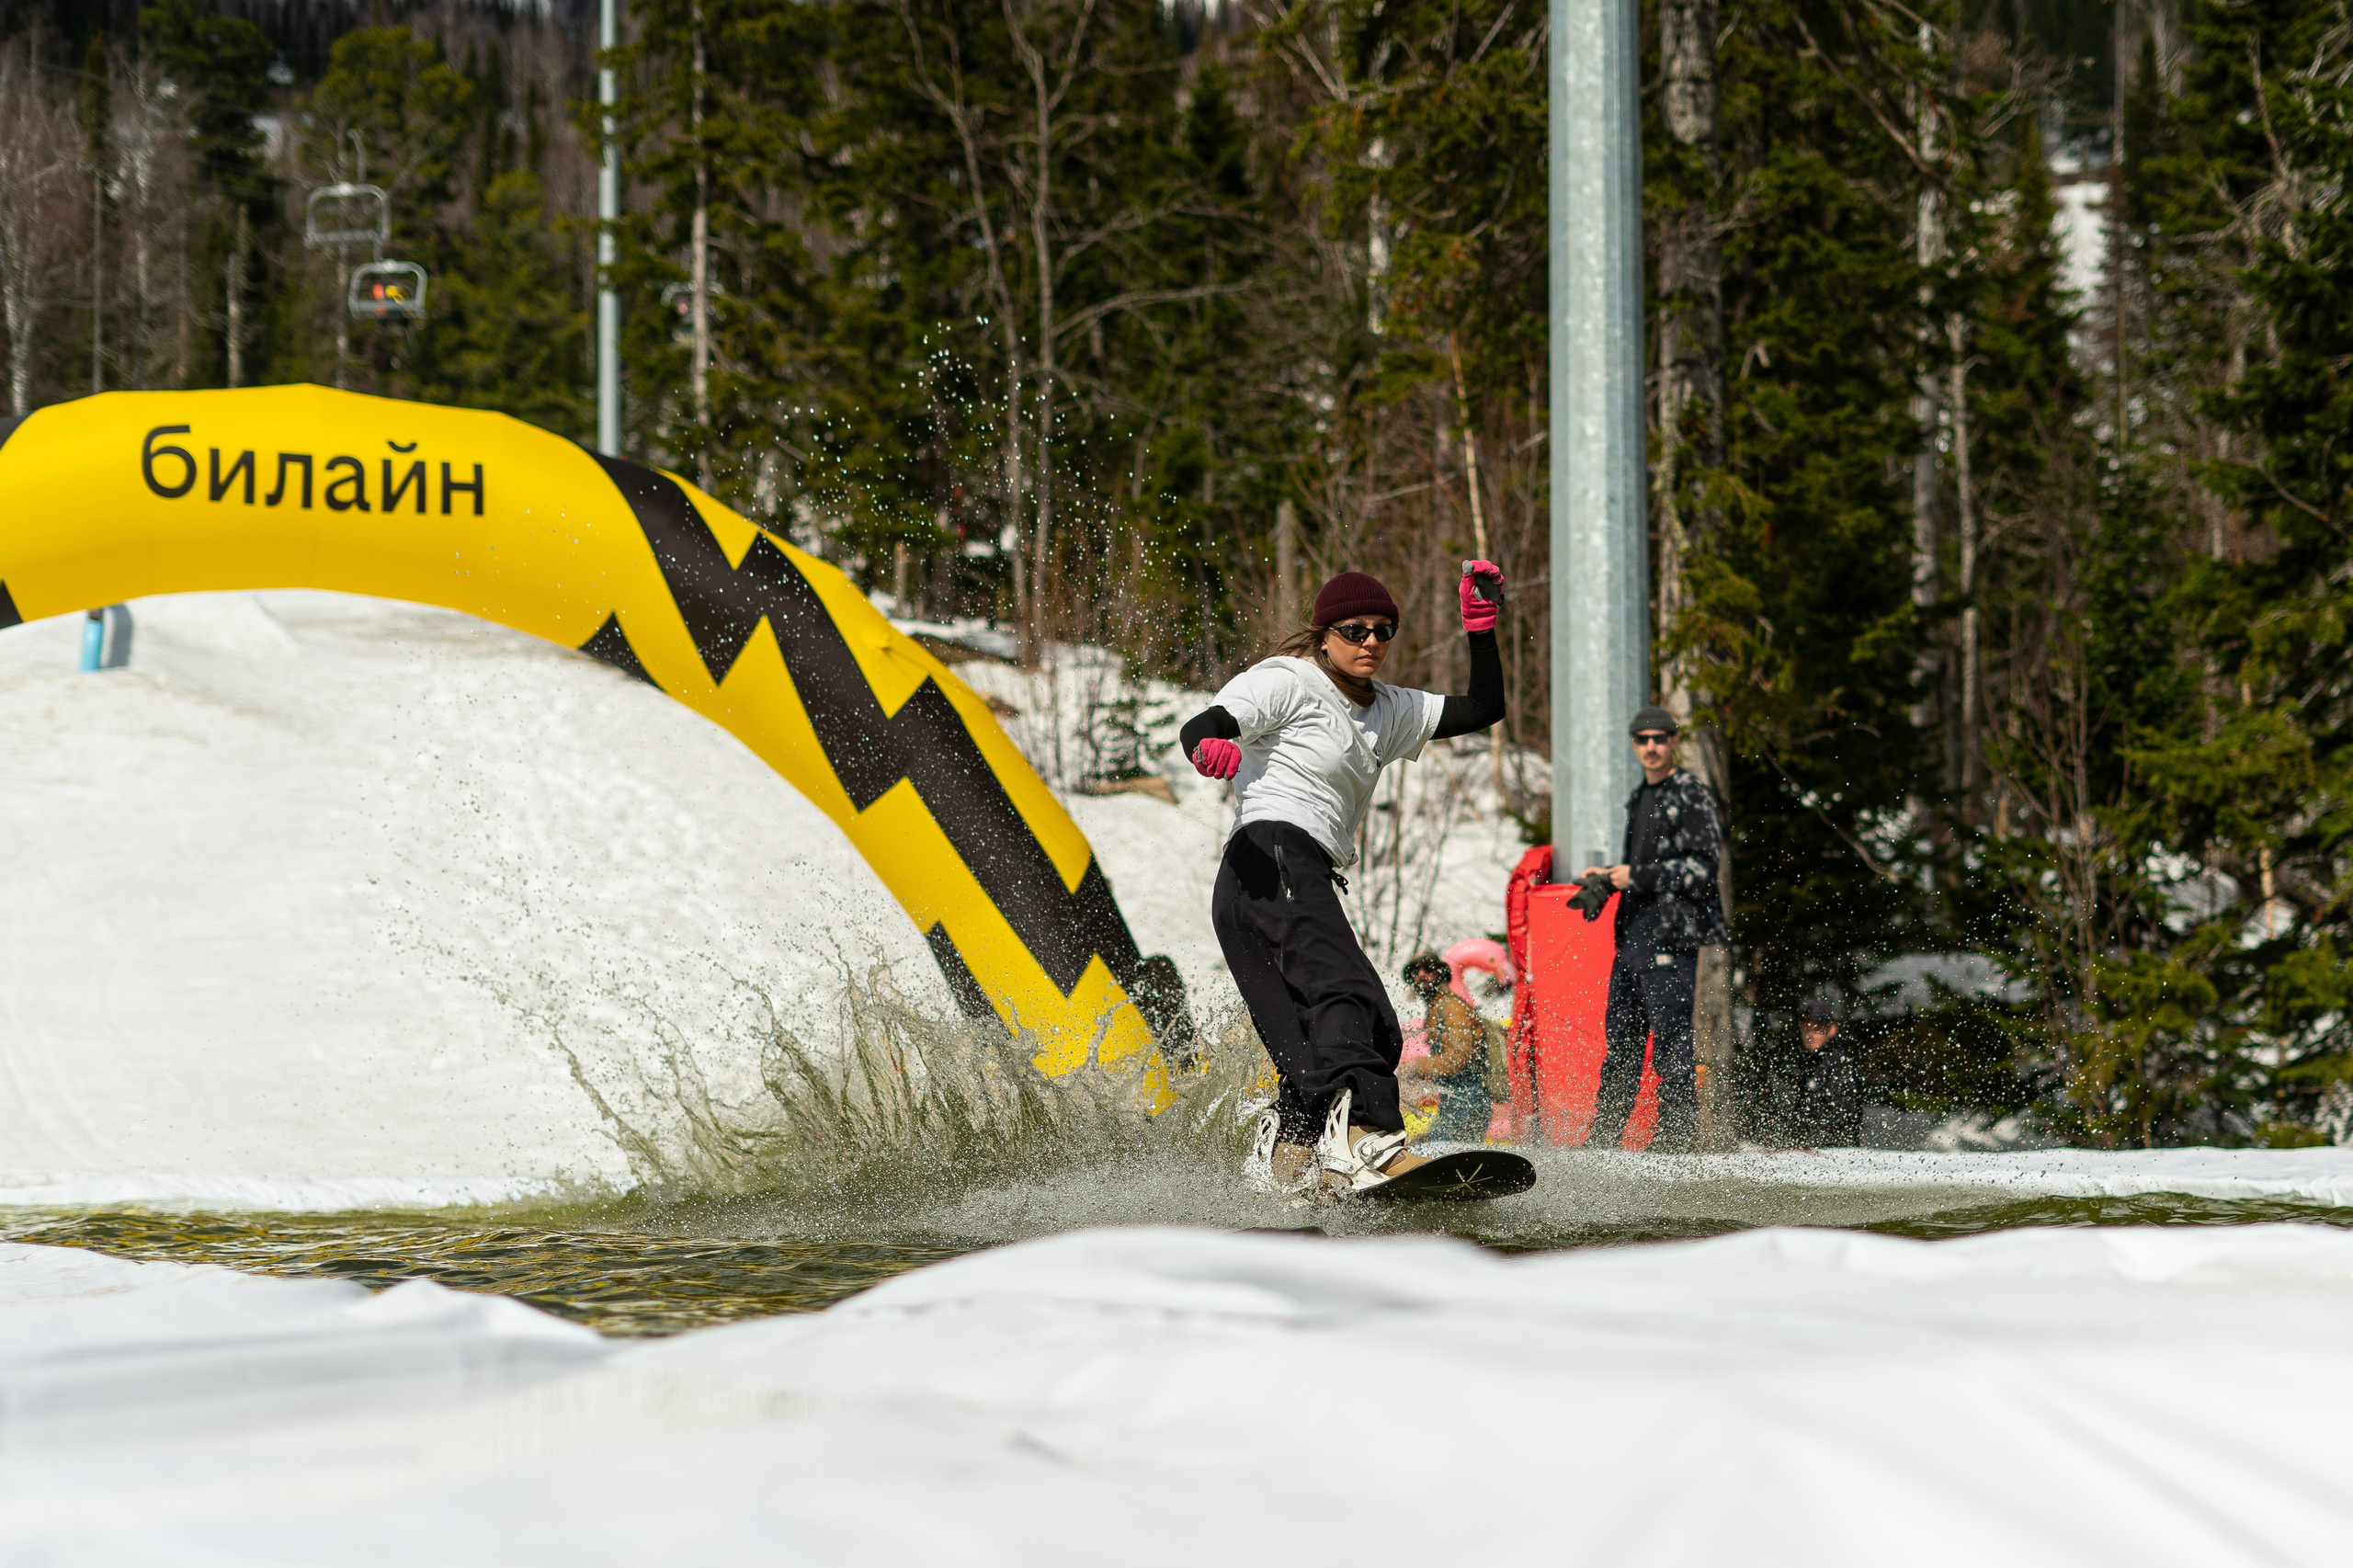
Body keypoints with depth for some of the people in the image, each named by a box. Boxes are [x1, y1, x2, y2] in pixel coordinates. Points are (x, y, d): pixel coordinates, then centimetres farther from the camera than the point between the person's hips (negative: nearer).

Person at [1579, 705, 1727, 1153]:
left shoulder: (1692, 796, -6)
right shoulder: (1639, 799, 21)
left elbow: (1701, 867, -14)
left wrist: (1636, 876, -14)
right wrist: (1609, 877, 14)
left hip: (1672, 936, -9)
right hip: (1632, 936, 9)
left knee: (1669, 1041, -9)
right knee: (1621, 1036, 11)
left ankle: (1674, 1138, -6)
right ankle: (1604, 1136, 16)